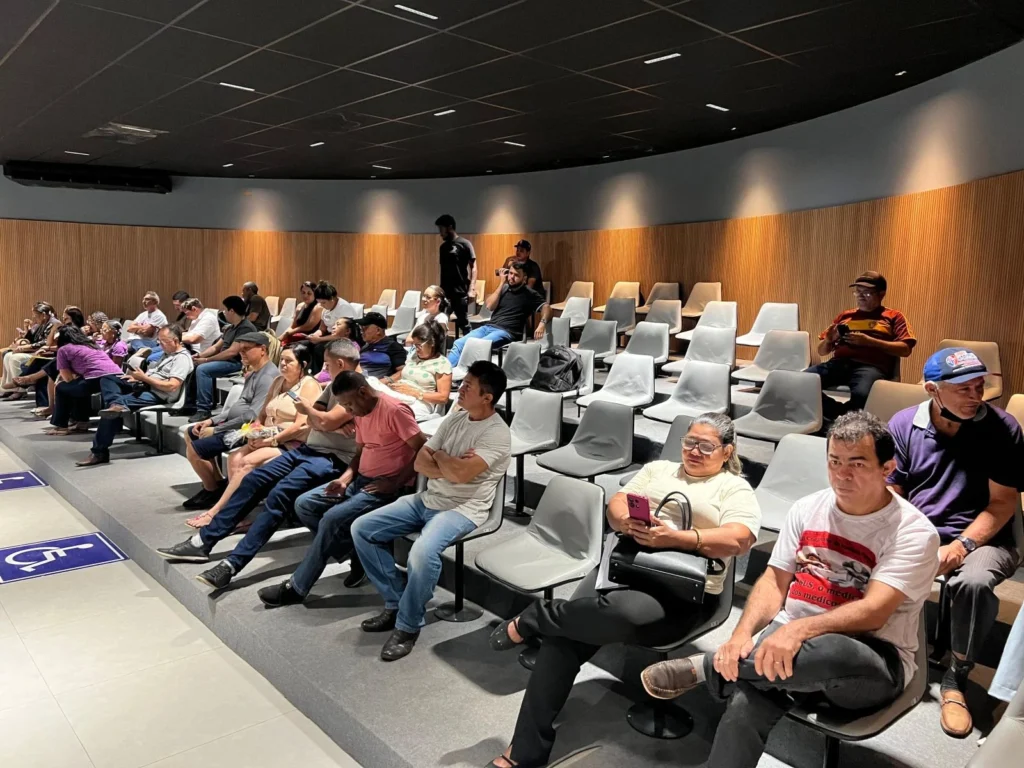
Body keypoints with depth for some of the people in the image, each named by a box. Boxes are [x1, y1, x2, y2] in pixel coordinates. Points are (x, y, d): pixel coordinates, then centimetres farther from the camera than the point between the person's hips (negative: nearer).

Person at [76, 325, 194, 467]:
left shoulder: (182, 358, -13)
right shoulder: (168, 353, 20)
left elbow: (172, 386, -24)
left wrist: (144, 378, -16)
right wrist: (138, 377, 2)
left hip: (157, 395, -11)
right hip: (144, 386, 11)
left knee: (110, 410, -22)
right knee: (107, 378, 0)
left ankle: (100, 452, -15)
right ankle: (116, 404, -30)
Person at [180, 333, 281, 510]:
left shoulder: (268, 377, -20)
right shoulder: (253, 373, 13)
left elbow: (252, 416, -25)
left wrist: (215, 430, -18)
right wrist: (212, 420, 6)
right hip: (234, 424, 11)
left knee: (193, 450, -16)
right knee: (190, 433, 20)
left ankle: (212, 491, 6)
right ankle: (218, 482, 17)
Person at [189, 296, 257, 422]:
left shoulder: (246, 328, -15)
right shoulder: (231, 328, 17)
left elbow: (232, 352, -23)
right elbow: (216, 347, 19)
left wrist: (207, 360, -18)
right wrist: (199, 355, 1)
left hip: (237, 364, -10)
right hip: (225, 361, 10)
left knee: (202, 369, -25)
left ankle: (204, 410, -22)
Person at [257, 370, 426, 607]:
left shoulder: (395, 411, -17)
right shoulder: (361, 414, 11)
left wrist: (395, 483, -21)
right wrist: (344, 479, 0)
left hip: (388, 488, -10)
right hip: (360, 480, 10)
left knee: (333, 518, -26)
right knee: (304, 504, 0)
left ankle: (296, 588, -10)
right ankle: (354, 554, 1)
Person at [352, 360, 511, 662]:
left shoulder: (497, 433, -14)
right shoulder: (455, 417, 9)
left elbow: (461, 473, -27)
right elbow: (420, 462, 6)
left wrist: (439, 456, -6)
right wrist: (450, 467, -13)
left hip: (463, 510, -8)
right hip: (427, 499, 8)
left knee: (423, 552, -36)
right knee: (362, 529, 0)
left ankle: (408, 626, -11)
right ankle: (396, 603, 7)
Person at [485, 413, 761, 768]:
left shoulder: (735, 489, 8)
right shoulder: (658, 469, 22)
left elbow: (739, 539, -10)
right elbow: (616, 505, 12)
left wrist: (675, 538, -22)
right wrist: (627, 522, -13)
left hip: (680, 593, -4)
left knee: (622, 613, -38)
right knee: (562, 637, -19)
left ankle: (534, 618, -11)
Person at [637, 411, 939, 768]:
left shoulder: (913, 533, -7)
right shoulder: (807, 508, 8)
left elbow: (873, 612, -19)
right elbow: (774, 581, 5)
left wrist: (801, 629, -36)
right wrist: (742, 634, -14)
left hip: (872, 663, -3)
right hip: (789, 638, 3)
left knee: (831, 652, -40)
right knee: (744, 706, -32)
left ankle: (704, 667, -20)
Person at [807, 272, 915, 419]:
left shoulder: (894, 316, 20)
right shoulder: (845, 316, 29)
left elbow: (905, 350, 5)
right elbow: (821, 350, 28)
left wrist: (869, 341, -6)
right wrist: (828, 340, 4)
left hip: (871, 366, -3)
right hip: (838, 363, 4)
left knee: (860, 395, -40)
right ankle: (842, 417, -16)